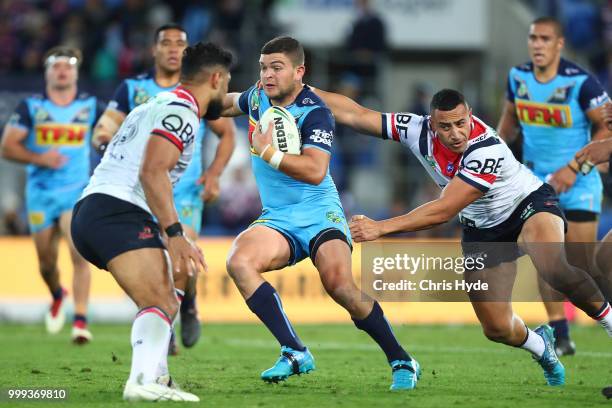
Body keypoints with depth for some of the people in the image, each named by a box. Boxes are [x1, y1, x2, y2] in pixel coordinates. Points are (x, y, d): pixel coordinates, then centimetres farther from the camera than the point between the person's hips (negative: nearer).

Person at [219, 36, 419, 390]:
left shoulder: (315, 113, -14)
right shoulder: (258, 97, 7)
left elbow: (315, 171, -27)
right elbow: (231, 103, 33)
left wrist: (267, 151, -26)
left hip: (319, 213, -6)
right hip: (277, 218, 6)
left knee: (340, 285, -28)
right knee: (239, 261, -25)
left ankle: (402, 362, -8)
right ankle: (295, 353, -24)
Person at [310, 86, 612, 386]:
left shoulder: (487, 149, -33)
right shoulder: (417, 130, -17)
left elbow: (444, 211, -34)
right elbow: (355, 115, -9)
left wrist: (380, 227, -34)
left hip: (529, 203, -5)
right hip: (482, 228, 5)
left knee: (553, 268, -39)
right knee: (497, 328, -2)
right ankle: (542, 347, 33)